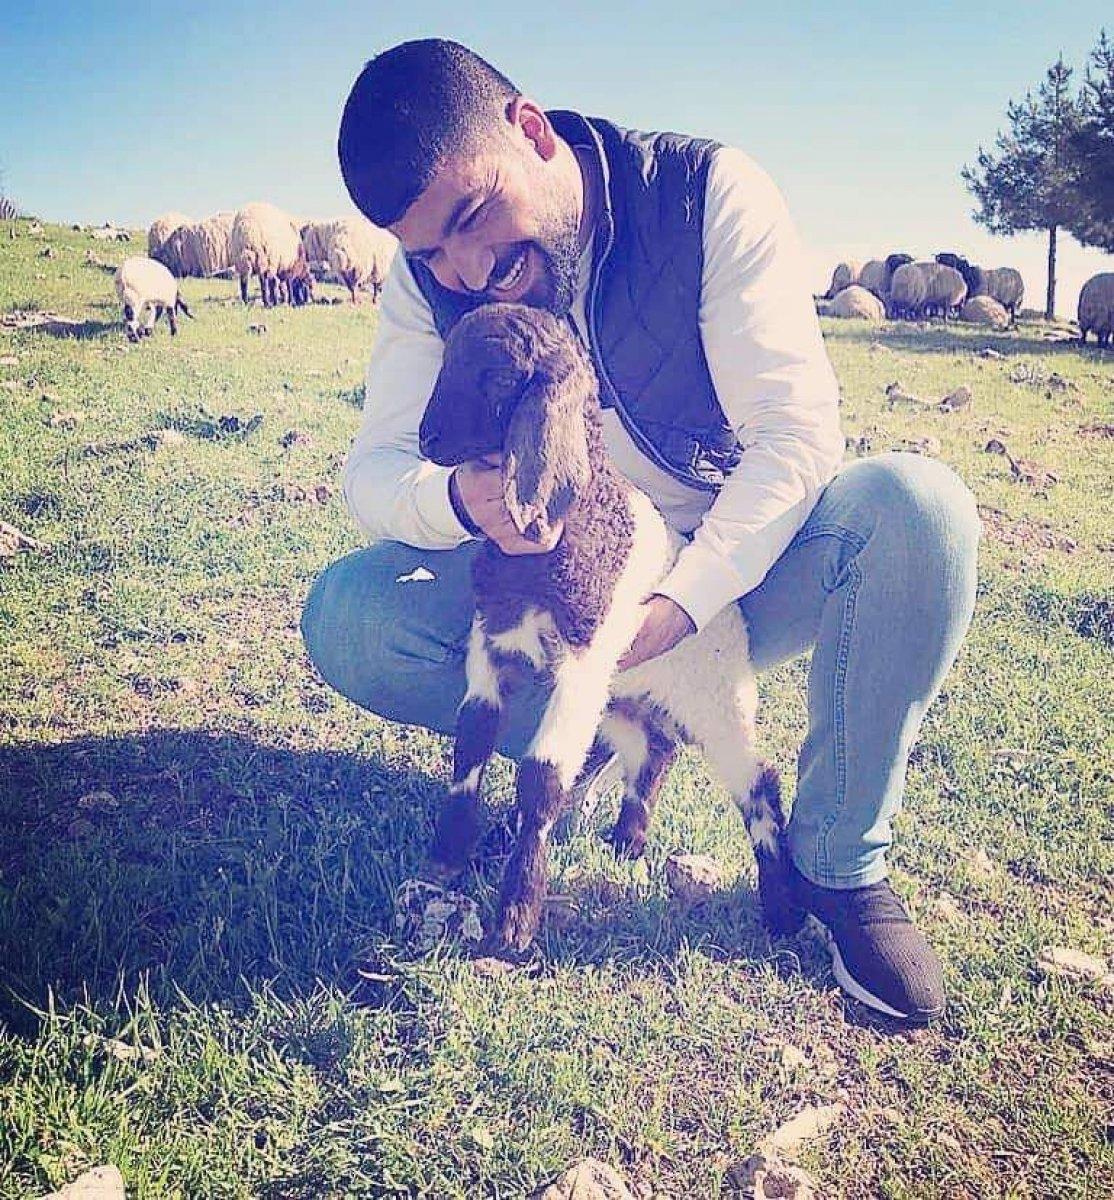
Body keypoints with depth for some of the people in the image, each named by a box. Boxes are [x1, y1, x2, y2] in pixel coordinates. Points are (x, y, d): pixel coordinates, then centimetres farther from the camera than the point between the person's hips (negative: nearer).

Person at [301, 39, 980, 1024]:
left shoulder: (709, 193, -17)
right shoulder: (430, 280, -8)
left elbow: (799, 427, -21)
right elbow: (371, 470, -13)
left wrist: (679, 604, -31)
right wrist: (460, 497, -38)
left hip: (733, 574, -1)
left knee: (917, 505, -31)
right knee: (346, 619, -20)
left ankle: (842, 861, -14)